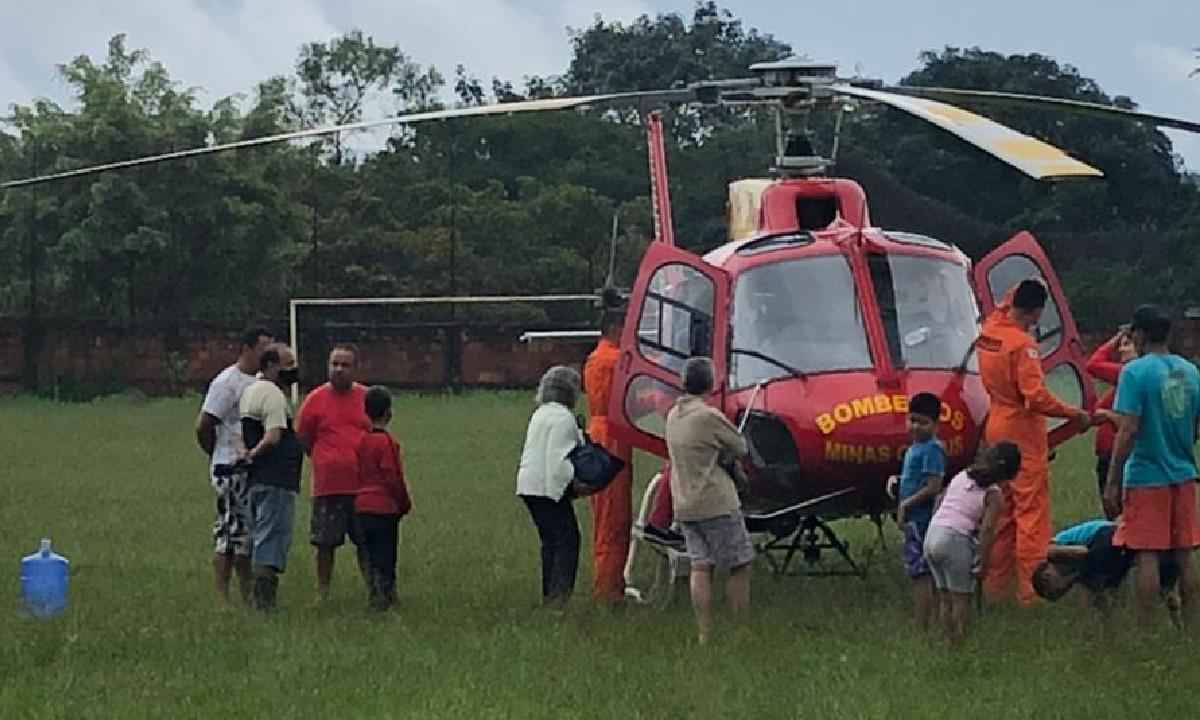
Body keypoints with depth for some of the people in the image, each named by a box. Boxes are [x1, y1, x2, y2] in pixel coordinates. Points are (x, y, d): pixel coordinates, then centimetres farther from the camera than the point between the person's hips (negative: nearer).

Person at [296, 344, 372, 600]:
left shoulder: (367, 398, 5)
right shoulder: (315, 399, 0)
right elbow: (303, 441, 7)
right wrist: (326, 462, 4)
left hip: (364, 484, 1)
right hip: (327, 485, -1)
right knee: (325, 543, 2)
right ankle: (322, 593, 13)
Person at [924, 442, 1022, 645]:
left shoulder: (960, 477, 15)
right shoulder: (994, 495, -3)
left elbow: (938, 504, 18)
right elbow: (987, 529, -12)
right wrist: (982, 562, -9)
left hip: (932, 535, 6)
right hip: (956, 540, -6)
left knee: (945, 598, 17)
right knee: (961, 598, 3)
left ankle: (949, 640, 22)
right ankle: (960, 642, 3)